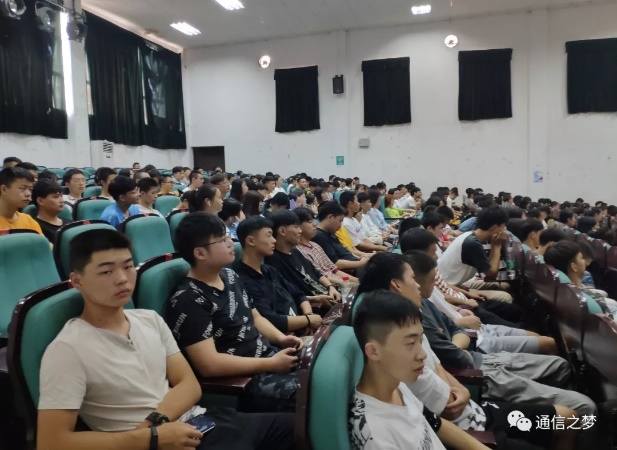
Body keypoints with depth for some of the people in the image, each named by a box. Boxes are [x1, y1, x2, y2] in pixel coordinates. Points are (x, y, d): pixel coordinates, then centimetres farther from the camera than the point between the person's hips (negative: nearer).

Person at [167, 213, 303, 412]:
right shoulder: (188, 300, -17)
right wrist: (271, 364, -19)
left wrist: (281, 338, 1)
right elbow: (209, 364, -22)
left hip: (270, 354, 9)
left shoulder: (230, 275, 10)